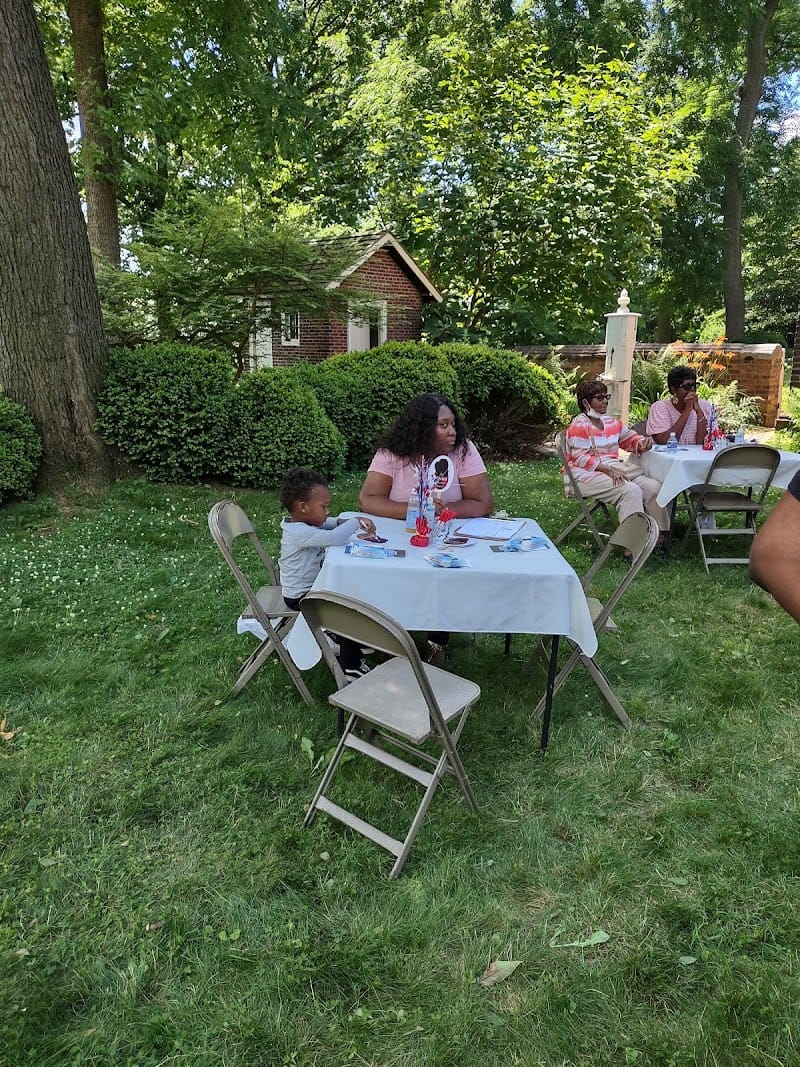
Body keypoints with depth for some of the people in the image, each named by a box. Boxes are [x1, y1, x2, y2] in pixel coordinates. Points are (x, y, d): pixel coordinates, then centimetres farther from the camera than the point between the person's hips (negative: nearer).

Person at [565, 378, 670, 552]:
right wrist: (607, 470, -24)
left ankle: (659, 537, -7)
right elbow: (581, 459, -16)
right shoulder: (579, 425, -8)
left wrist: (642, 443, 1)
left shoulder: (611, 423, 16)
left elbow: (631, 439, 26)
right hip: (587, 474, -8)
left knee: (653, 486, -9)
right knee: (631, 491, -29)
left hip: (614, 468, 8)